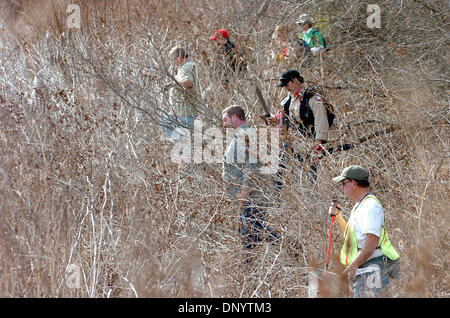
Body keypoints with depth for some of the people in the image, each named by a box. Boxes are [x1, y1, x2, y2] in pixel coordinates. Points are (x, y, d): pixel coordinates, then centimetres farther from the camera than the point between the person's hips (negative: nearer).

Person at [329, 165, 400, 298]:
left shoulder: (371, 206, -13)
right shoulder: (358, 207, 21)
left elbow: (372, 241, -22)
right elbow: (348, 236, 31)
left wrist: (354, 265, -24)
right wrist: (337, 216, 17)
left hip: (371, 270, -10)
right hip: (362, 272, 10)